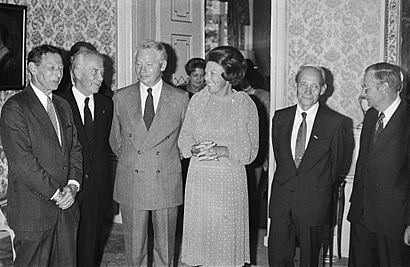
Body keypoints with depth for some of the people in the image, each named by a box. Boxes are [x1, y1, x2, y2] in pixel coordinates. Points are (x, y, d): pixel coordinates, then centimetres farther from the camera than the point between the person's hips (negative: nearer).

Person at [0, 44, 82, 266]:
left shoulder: (63, 106, 15)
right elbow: (21, 161, -17)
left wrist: (73, 184, -3)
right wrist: (55, 193, -14)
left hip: (66, 206, 6)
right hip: (33, 211, -6)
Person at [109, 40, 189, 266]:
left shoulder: (180, 99, 0)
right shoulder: (121, 97, 3)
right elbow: (115, 140, 14)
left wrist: (170, 163, 8)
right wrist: (129, 161, 11)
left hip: (167, 184, -1)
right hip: (131, 184, 1)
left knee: (165, 249, 10)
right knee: (134, 247, 9)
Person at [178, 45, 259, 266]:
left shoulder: (244, 104, -5)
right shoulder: (197, 99, 2)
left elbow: (250, 150, -4)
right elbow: (184, 139, 8)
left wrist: (221, 151, -19)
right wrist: (196, 149, -13)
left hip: (229, 180, -2)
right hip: (198, 177, 2)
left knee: (226, 237, 4)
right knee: (198, 232, 8)